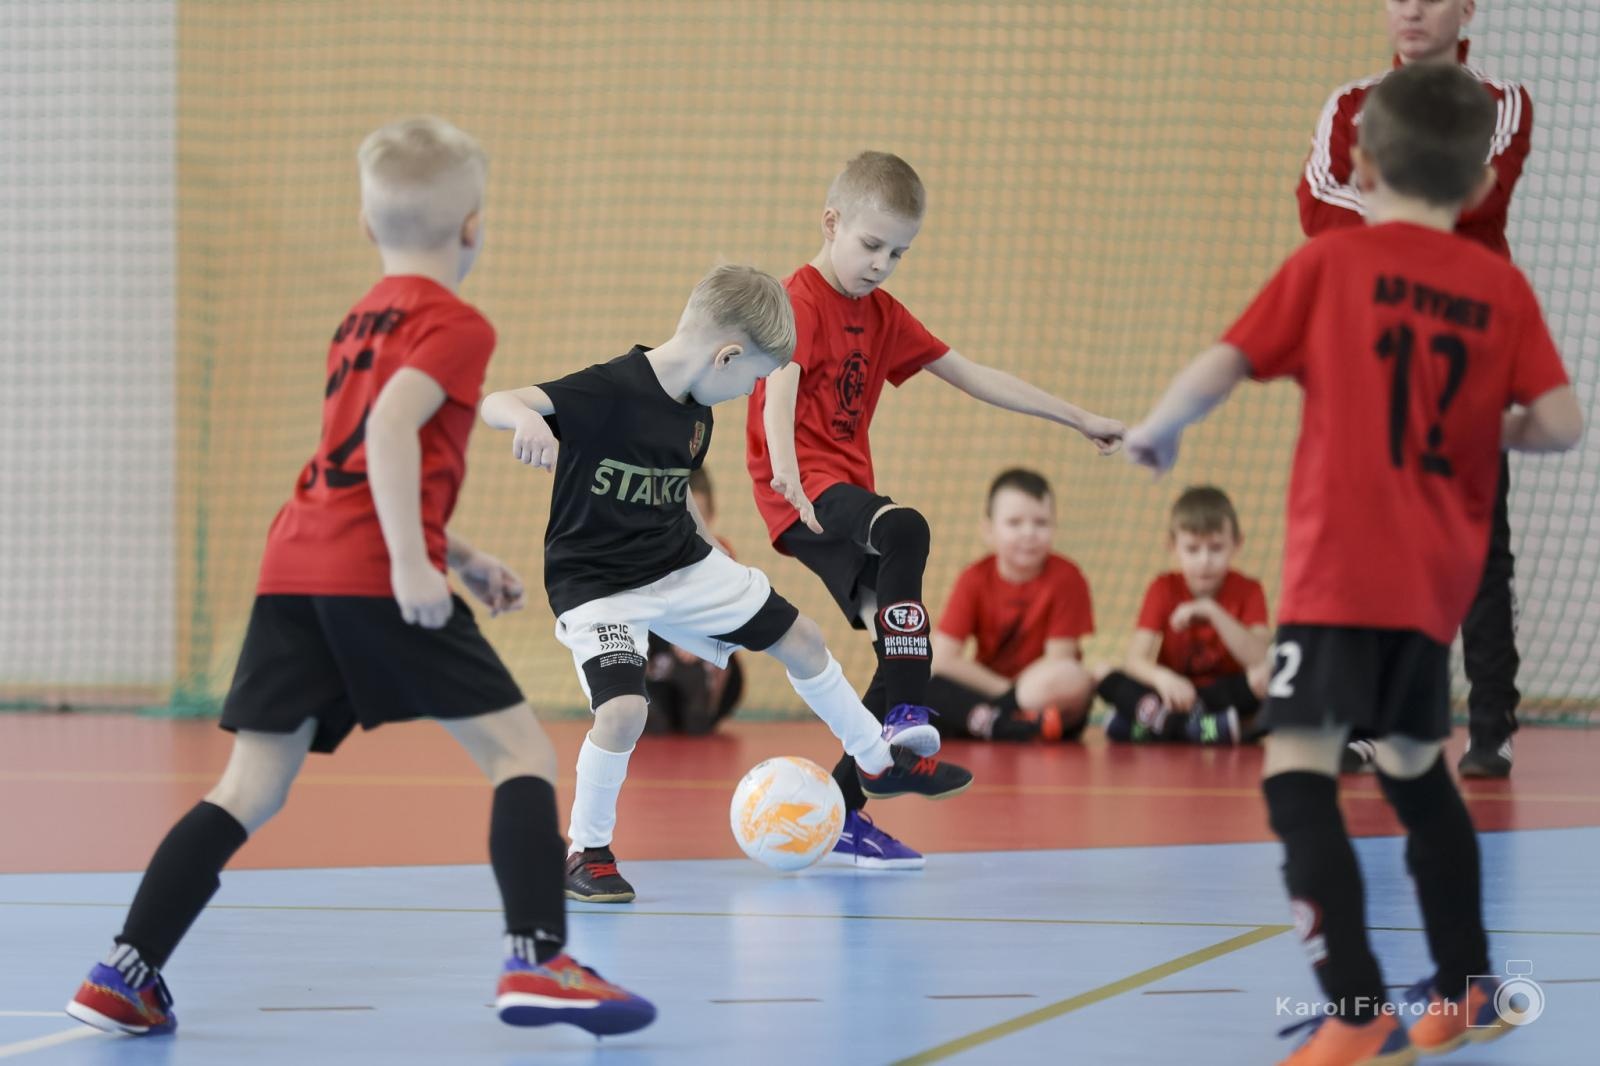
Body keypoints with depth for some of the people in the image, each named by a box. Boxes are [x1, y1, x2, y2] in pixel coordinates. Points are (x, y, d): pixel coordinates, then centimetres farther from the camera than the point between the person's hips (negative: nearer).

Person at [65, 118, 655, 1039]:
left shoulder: (363, 320, 27)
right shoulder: (454, 326, 1)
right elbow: (391, 428, -16)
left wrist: (465, 559, 33)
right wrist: (413, 562, -22)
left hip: (295, 568, 8)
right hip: (372, 573, -7)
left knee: (253, 787, 8)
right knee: (520, 749, -1)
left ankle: (126, 976, 0)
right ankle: (538, 960, -12)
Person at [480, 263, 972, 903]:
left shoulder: (695, 417, 0)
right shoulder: (608, 392, -26)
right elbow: (495, 403, -36)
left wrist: (713, 552, 26)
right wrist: (526, 418, -58)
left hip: (681, 565, 8)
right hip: (596, 581, -8)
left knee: (800, 639, 15)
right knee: (624, 709, -27)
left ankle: (879, 761, 38)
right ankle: (586, 853, -3)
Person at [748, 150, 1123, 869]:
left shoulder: (881, 314, 17)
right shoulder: (802, 301, -8)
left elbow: (972, 377, 21)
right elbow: (780, 383, -26)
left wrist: (1079, 419, 20)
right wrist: (785, 467, -46)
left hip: (848, 490, 9)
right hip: (804, 490, -9)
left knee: (908, 656, 0)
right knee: (906, 529, -36)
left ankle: (841, 813, 7)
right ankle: (906, 727, -37)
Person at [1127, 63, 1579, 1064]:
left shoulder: (1331, 261, -1)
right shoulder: (1504, 287, 6)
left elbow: (1224, 364, -4)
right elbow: (1562, 424, 0)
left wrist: (1158, 430, 16)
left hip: (1341, 568, -6)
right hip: (1439, 576, 6)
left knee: (1299, 767, -11)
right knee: (1413, 762, 24)